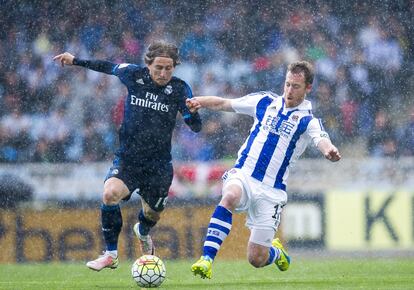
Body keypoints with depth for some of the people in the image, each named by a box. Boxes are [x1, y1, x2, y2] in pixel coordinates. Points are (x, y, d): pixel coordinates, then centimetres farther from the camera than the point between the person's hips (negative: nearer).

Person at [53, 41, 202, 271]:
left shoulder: (179, 88, -10)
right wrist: (76, 61, 23)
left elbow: (196, 127, -12)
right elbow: (110, 67, 15)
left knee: (153, 214, 15)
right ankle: (111, 254, -13)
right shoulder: (133, 75, -6)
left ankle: (143, 232, 56)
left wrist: (193, 111, -35)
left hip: (159, 164, 0)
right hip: (127, 159, 0)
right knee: (110, 194, -28)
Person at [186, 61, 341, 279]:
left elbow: (322, 140, -25)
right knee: (230, 196, -37)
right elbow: (224, 103, 11)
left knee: (256, 259, 1)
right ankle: (206, 259, -39)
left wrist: (329, 151, -49)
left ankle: (276, 251, 39)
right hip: (242, 175, 1)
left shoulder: (307, 120, -3)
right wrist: (200, 101, -9)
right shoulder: (265, 102, 6)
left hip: (271, 191, -1)